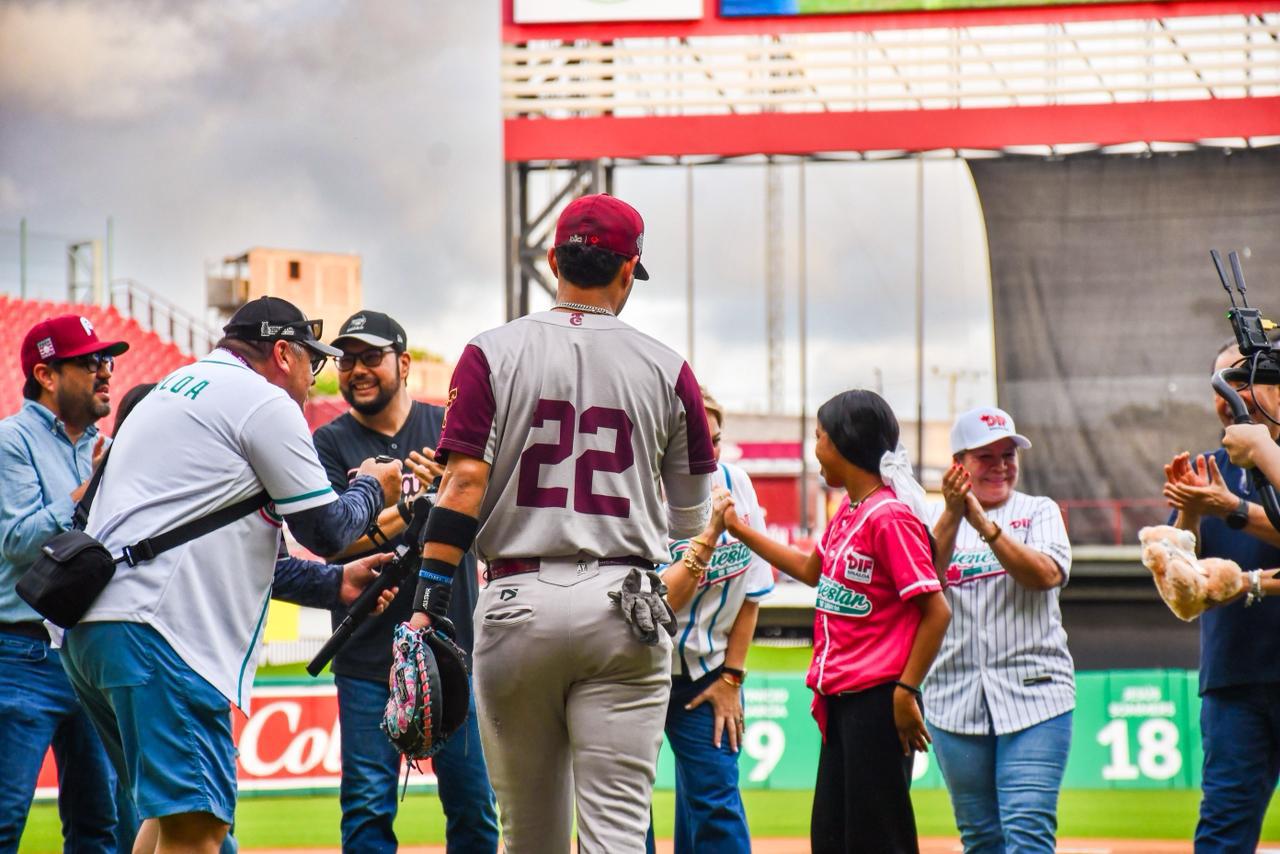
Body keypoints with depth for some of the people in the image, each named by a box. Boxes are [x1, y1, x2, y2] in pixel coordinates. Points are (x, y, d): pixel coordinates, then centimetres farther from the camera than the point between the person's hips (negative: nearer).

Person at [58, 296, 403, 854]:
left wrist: (333, 581, 36)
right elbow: (326, 530, 1)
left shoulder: (171, 389, 28)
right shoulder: (264, 400, 0)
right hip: (158, 633, -10)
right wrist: (370, 488, 22)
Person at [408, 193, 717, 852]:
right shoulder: (665, 369, 5)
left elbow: (464, 484, -7)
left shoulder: (493, 354, 3)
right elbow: (693, 518, 13)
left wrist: (429, 603, -8)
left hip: (517, 602, 1)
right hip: (624, 608, -1)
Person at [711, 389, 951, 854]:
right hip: (839, 701, 10)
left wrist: (906, 692, -19)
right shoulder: (848, 511, 11)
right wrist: (740, 530, 26)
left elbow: (936, 611, -18)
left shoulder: (890, 517, -16)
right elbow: (812, 570, 29)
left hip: (877, 702, -10)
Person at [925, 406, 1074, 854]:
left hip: (1033, 696, -2)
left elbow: (1047, 574, -11)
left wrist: (984, 524, -20)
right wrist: (952, 515, -20)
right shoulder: (935, 518, 11)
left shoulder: (1039, 512, 8)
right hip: (955, 699, 2)